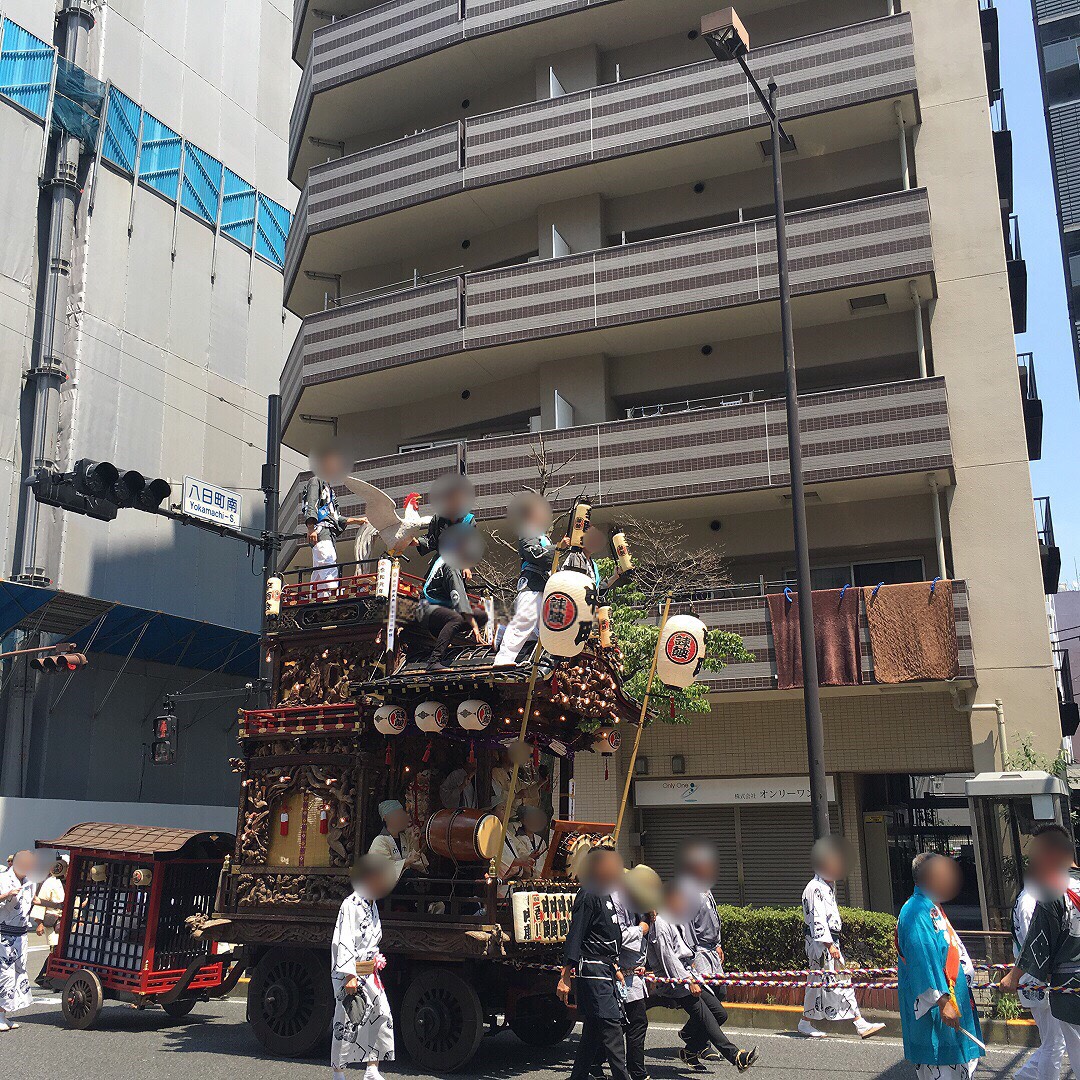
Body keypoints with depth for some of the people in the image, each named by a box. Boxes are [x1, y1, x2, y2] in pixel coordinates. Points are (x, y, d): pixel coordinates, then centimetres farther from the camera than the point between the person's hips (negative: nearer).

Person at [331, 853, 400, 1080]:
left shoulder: (372, 905, 14)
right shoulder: (351, 905, -15)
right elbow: (344, 942, -20)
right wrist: (349, 975, -24)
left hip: (370, 972, 9)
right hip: (349, 972, -9)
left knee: (382, 1015, 3)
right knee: (347, 1021, 0)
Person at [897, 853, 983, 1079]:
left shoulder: (932, 908, 13)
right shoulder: (916, 912, -21)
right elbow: (924, 959, -26)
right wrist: (942, 1001, -26)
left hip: (950, 998, 11)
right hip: (933, 1007, -11)